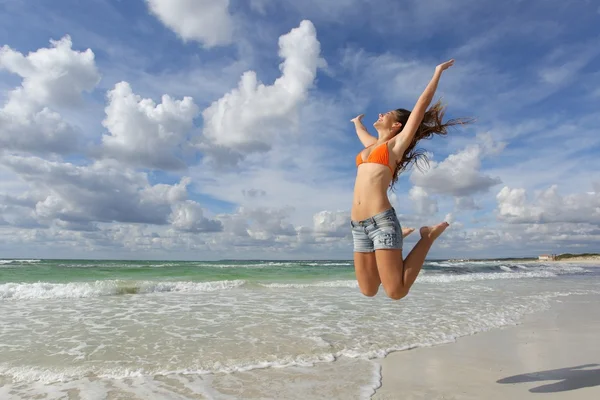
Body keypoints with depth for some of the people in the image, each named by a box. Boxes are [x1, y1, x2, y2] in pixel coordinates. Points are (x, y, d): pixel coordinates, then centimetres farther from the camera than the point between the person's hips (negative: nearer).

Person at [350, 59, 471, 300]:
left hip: (381, 220, -6)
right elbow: (360, 131, 46)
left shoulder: (397, 143, 6)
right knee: (368, 291, 9)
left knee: (396, 291, -8)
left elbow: (422, 104, 6)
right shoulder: (372, 145, 23)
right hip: (358, 225, 7)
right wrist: (357, 121, 65)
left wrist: (438, 72, 15)